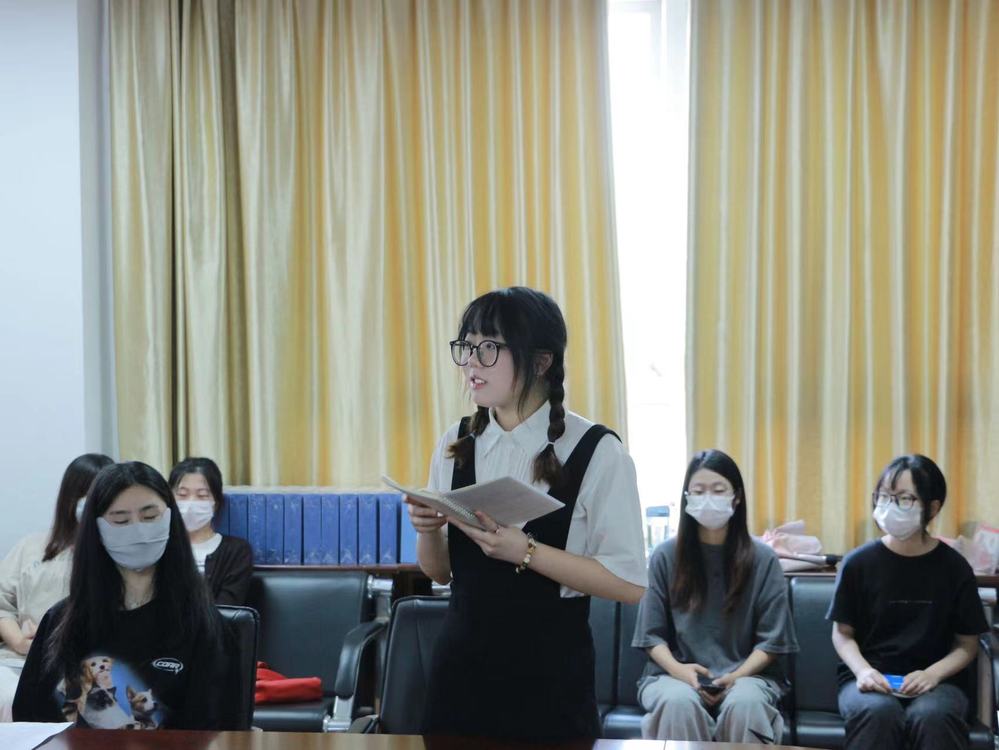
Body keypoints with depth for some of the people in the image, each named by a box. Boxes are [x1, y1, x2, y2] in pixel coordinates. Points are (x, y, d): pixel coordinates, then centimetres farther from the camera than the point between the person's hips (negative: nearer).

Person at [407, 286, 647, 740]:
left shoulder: (596, 452, -12)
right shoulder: (455, 445, 4)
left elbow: (630, 583, -15)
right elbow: (439, 571, 12)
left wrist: (524, 551, -22)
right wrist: (428, 529, -9)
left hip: (549, 675, -4)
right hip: (460, 664, 4)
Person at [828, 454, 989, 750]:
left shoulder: (953, 567, 2)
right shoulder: (859, 563, 1)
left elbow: (967, 644, 7)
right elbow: (843, 633, 8)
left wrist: (932, 674, -11)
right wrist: (863, 670, -11)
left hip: (934, 680, 0)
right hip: (870, 679, 0)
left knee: (933, 717, -35)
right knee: (878, 712, -35)